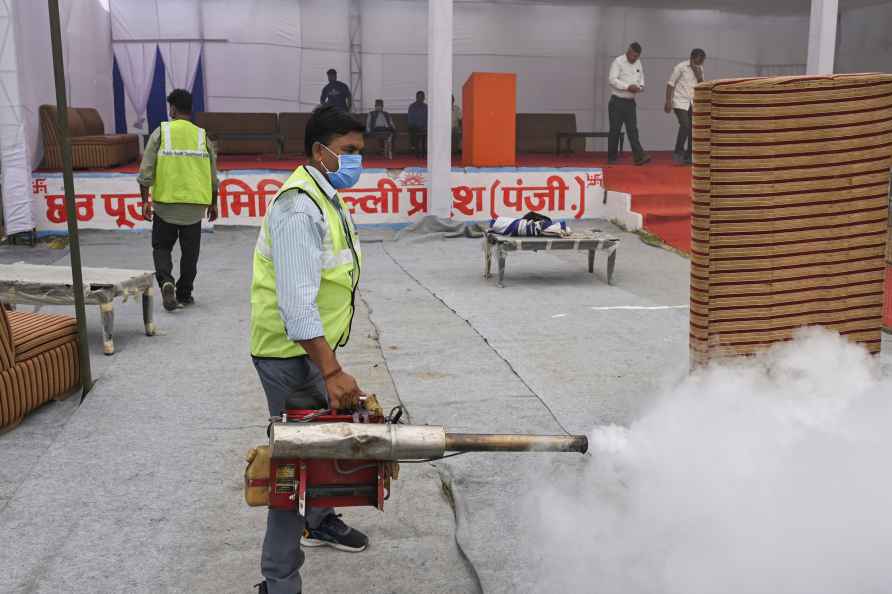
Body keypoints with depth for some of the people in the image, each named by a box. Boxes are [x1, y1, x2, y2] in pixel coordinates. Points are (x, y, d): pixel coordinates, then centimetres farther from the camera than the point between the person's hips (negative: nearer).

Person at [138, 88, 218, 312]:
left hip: (165, 202, -1)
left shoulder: (160, 132, -1)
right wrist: (213, 204, 19)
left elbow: (145, 171, -6)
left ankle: (166, 281, -11)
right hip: (195, 205, 1)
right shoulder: (202, 136, 4)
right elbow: (213, 177, 8)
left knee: (161, 246, 13)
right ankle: (184, 294, 18)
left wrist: (145, 200, 0)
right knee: (190, 251, 12)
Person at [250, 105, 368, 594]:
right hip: (291, 353, -10)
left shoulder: (326, 197, 11)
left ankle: (320, 522, 47)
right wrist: (331, 371, -31)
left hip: (313, 346, 10)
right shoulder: (300, 208, -23)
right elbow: (296, 303, -30)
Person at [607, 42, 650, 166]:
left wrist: (640, 87, -4)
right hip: (617, 102, -5)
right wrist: (628, 86, -23)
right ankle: (611, 158, 8)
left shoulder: (639, 64, 12)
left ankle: (639, 156, -9)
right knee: (615, 130, 0)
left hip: (630, 102, 5)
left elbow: (641, 79, 19)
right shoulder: (618, 62, -7)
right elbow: (612, 79, -16)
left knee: (633, 130, -1)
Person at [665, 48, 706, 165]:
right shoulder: (681, 67, -8)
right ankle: (678, 154, -9)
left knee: (693, 129, 1)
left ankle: (688, 156, 9)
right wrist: (668, 101, -12)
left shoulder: (699, 69, 9)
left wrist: (699, 76, -9)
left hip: (692, 103, 6)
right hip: (680, 102, -6)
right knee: (685, 126, -19)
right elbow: (671, 84, -6)